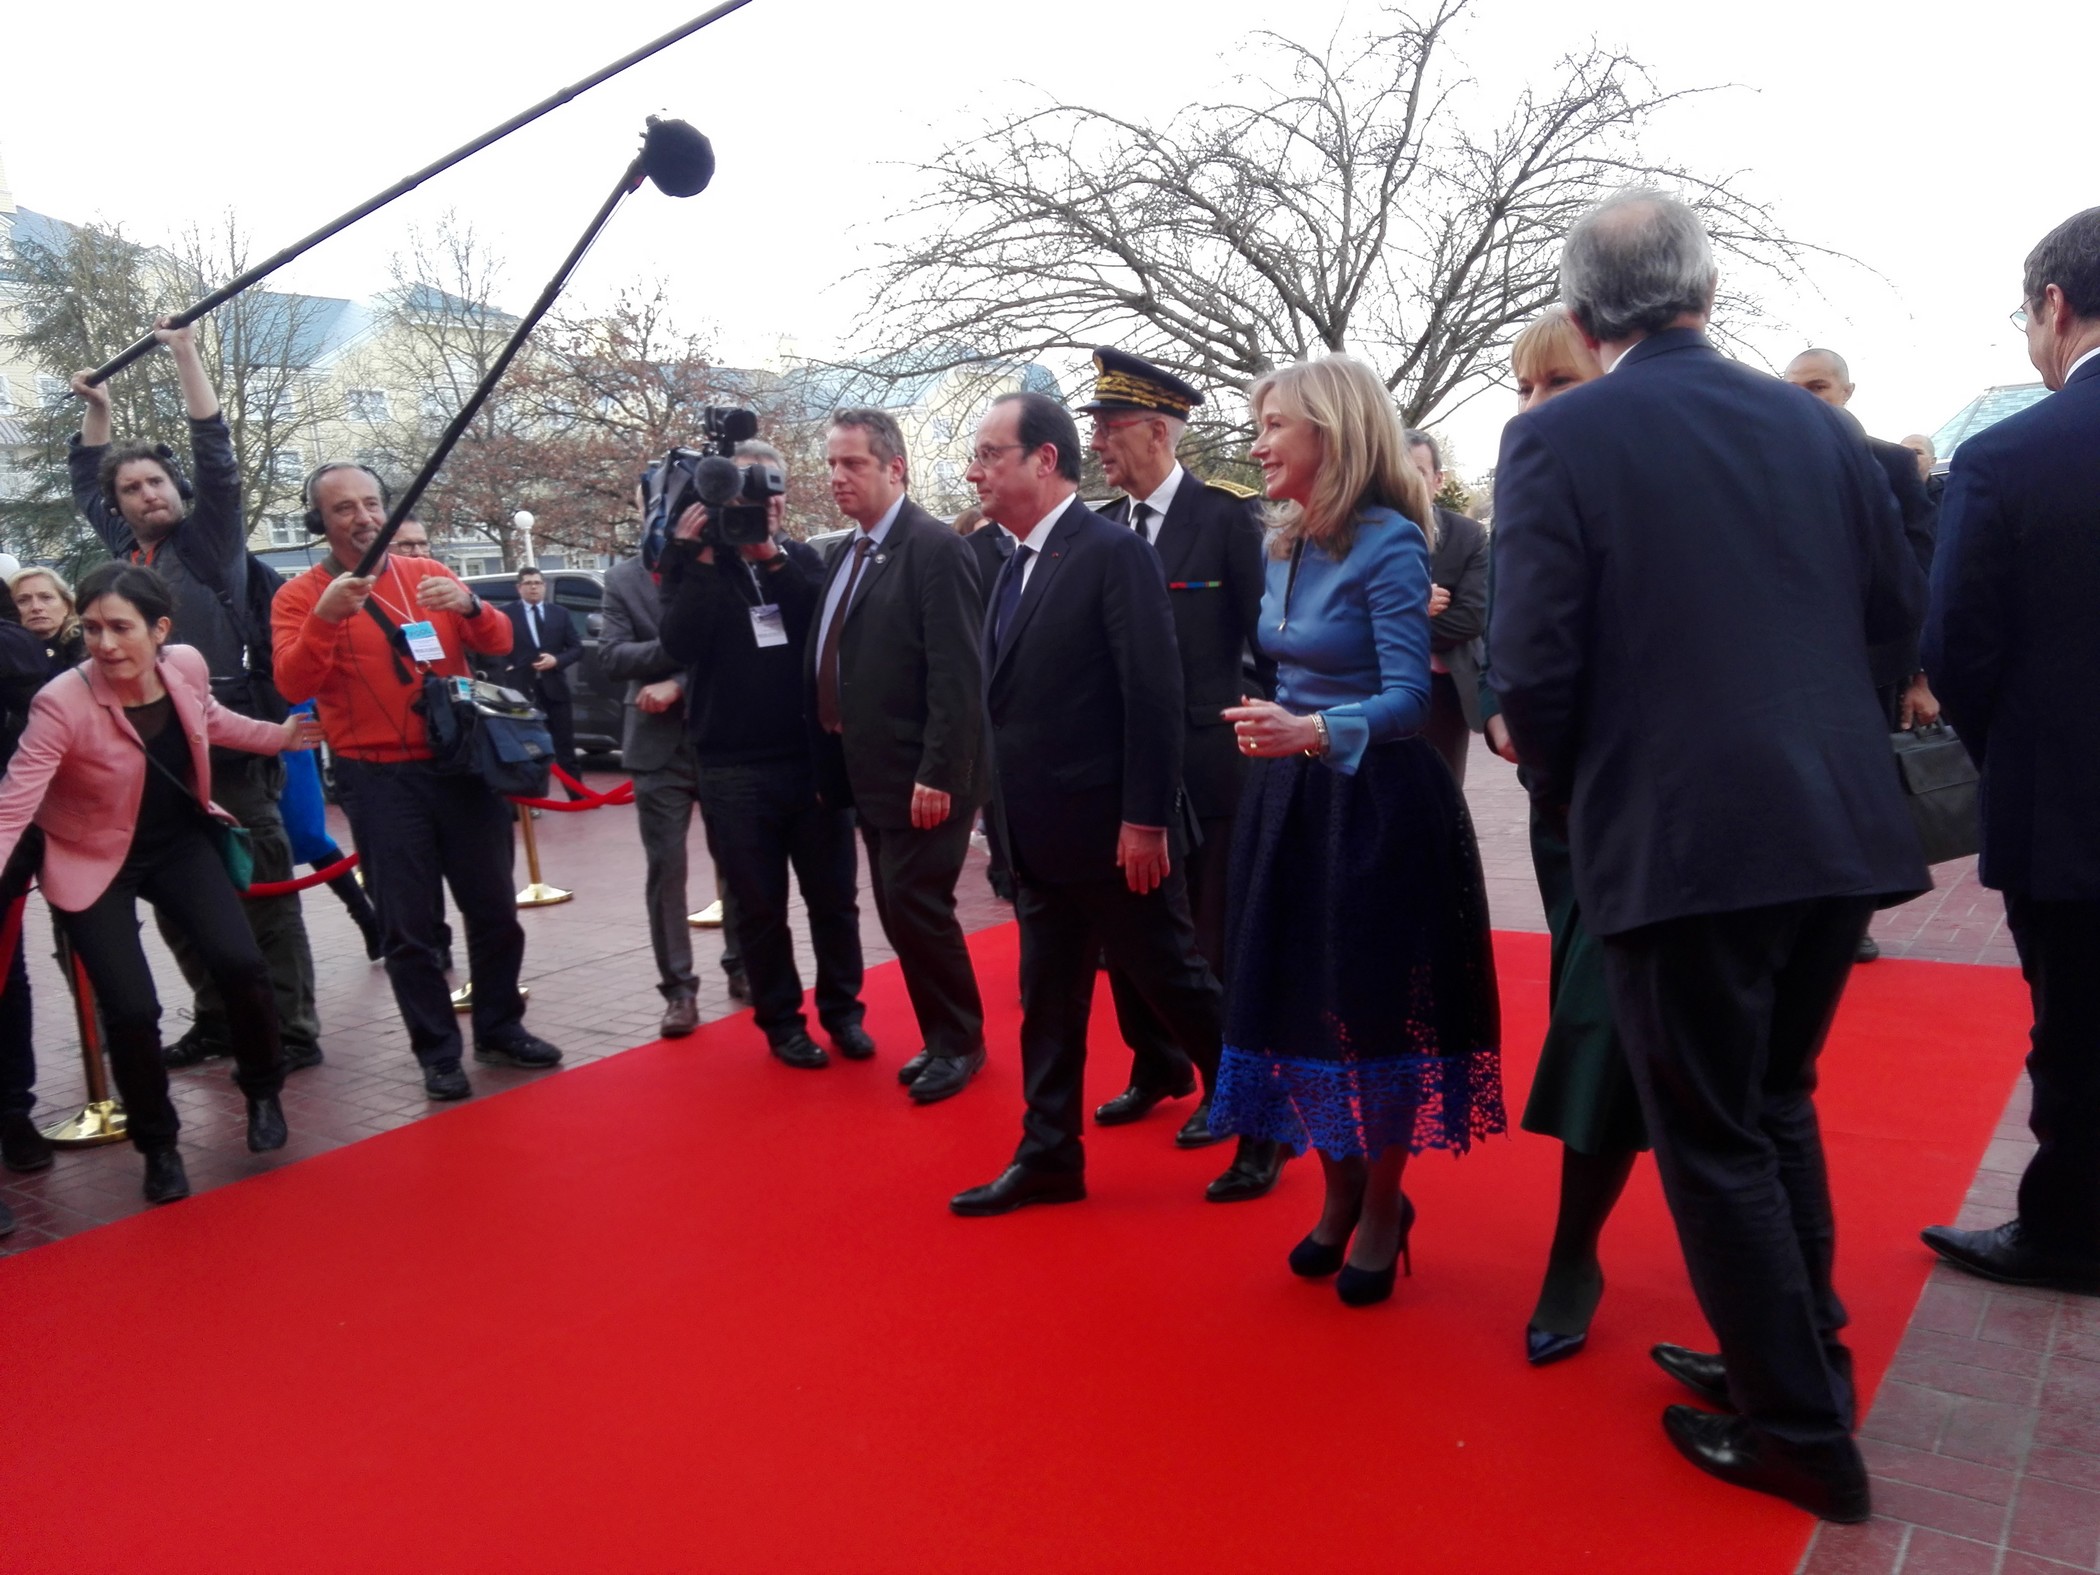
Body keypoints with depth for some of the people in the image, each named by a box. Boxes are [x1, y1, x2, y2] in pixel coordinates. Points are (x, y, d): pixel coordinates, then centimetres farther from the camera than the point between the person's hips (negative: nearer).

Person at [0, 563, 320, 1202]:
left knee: (240, 963, -16)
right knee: (131, 1010, -12)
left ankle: (262, 1089, 14)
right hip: (95, 860, -3)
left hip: (179, 841, 3)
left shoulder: (187, 665, -15)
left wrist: (278, 736, 8)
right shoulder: (62, 703, -29)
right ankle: (158, 1146, 16)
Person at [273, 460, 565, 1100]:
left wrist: (469, 606, -19)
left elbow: (499, 644, 1)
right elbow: (294, 686, -13)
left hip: (462, 764, 3)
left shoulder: (427, 574, 7)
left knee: (494, 909, 11)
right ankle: (437, 1053, 16)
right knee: (411, 926, 2)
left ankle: (500, 1028, 28)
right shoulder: (301, 596, -1)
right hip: (379, 782, -3)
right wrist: (326, 617, -28)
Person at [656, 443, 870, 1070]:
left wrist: (773, 558, -18)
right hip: (734, 768, -1)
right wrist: (700, 560, -17)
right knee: (759, 906, 8)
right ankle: (781, 1021, 21)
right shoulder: (690, 560, 3)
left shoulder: (802, 559, 7)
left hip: (814, 757, 2)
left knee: (834, 897, 9)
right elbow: (680, 645, -12)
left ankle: (842, 1009, 25)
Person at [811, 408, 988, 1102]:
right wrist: (831, 763, 11)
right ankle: (943, 1036, 27)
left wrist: (939, 775, -22)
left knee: (916, 908, -3)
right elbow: (830, 662, 15)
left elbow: (958, 675, -19)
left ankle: (958, 1043, 16)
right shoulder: (845, 553, 13)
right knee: (899, 912, 13)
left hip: (921, 778, -8)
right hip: (868, 773, 8)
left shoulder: (935, 548, -13)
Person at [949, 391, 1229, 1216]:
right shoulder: (1016, 564, 12)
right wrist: (1009, 821, 13)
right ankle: (1048, 1157, 26)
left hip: (1114, 832, -8)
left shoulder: (1114, 551, -13)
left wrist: (1146, 820, -20)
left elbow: (1155, 693, -18)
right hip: (1041, 838, 8)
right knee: (1048, 1002, 14)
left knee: (1176, 984, 7)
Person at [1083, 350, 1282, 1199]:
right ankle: (1157, 1067, 34)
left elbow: (1266, 638, -7)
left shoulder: (1228, 515, -9)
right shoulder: (1099, 527, 6)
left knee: (1216, 939, 4)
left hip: (1209, 763, -5)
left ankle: (1231, 1091, 22)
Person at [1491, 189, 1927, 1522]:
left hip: (1678, 837, -6)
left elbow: (1536, 665, -14)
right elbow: (1898, 609, 12)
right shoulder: (1818, 425, 6)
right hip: (1842, 823, 6)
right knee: (1776, 1101, 24)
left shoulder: (1559, 440, -9)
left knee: (1714, 1137, 10)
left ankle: (1800, 1429, 22)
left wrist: (1568, 802, 3)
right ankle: (1799, 1356, 38)